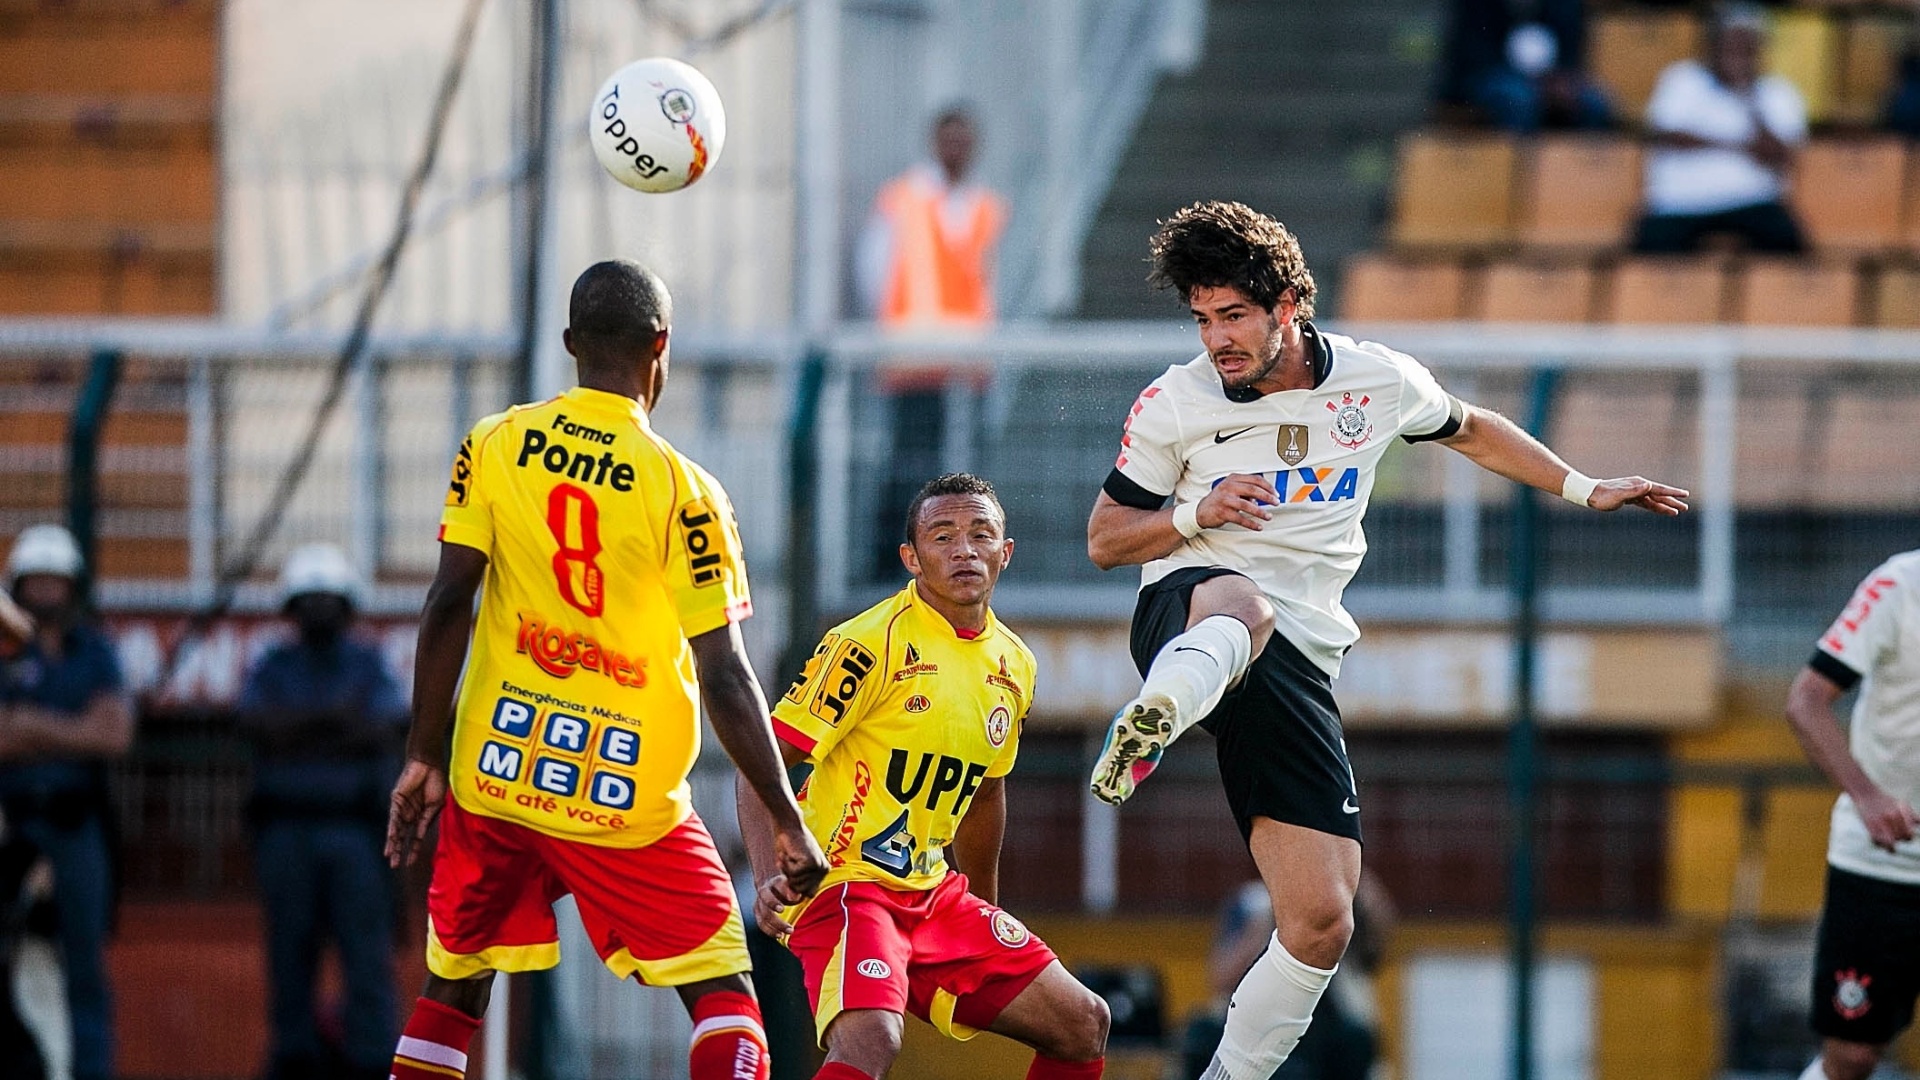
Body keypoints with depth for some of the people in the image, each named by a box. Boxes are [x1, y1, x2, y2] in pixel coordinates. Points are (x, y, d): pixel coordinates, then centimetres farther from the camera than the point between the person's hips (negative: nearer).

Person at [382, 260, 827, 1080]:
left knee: (452, 989, 17)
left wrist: (423, 757, 4)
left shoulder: (494, 447, -1)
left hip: (495, 772, 3)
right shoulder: (683, 489, -9)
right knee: (724, 999, 5)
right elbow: (724, 679, -11)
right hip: (627, 797, -3)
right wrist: (787, 823, -4)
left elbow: (448, 606, -4)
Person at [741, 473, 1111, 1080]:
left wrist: (986, 914, 33)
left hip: (933, 892, 8)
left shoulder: (1013, 666, 10)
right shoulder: (873, 643, -14)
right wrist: (770, 878, -30)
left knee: (1083, 1025, 10)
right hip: (843, 886, -8)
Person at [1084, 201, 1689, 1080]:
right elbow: (1104, 541, 10)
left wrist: (1582, 489, 30)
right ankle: (1147, 724, -78)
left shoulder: (1379, 381, 7)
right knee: (1240, 606, -45)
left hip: (1297, 662, 4)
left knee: (1320, 925, -5)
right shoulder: (1174, 404, 2)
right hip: (1186, 611, -4)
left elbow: (1470, 430, 28)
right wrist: (1196, 516, -9)